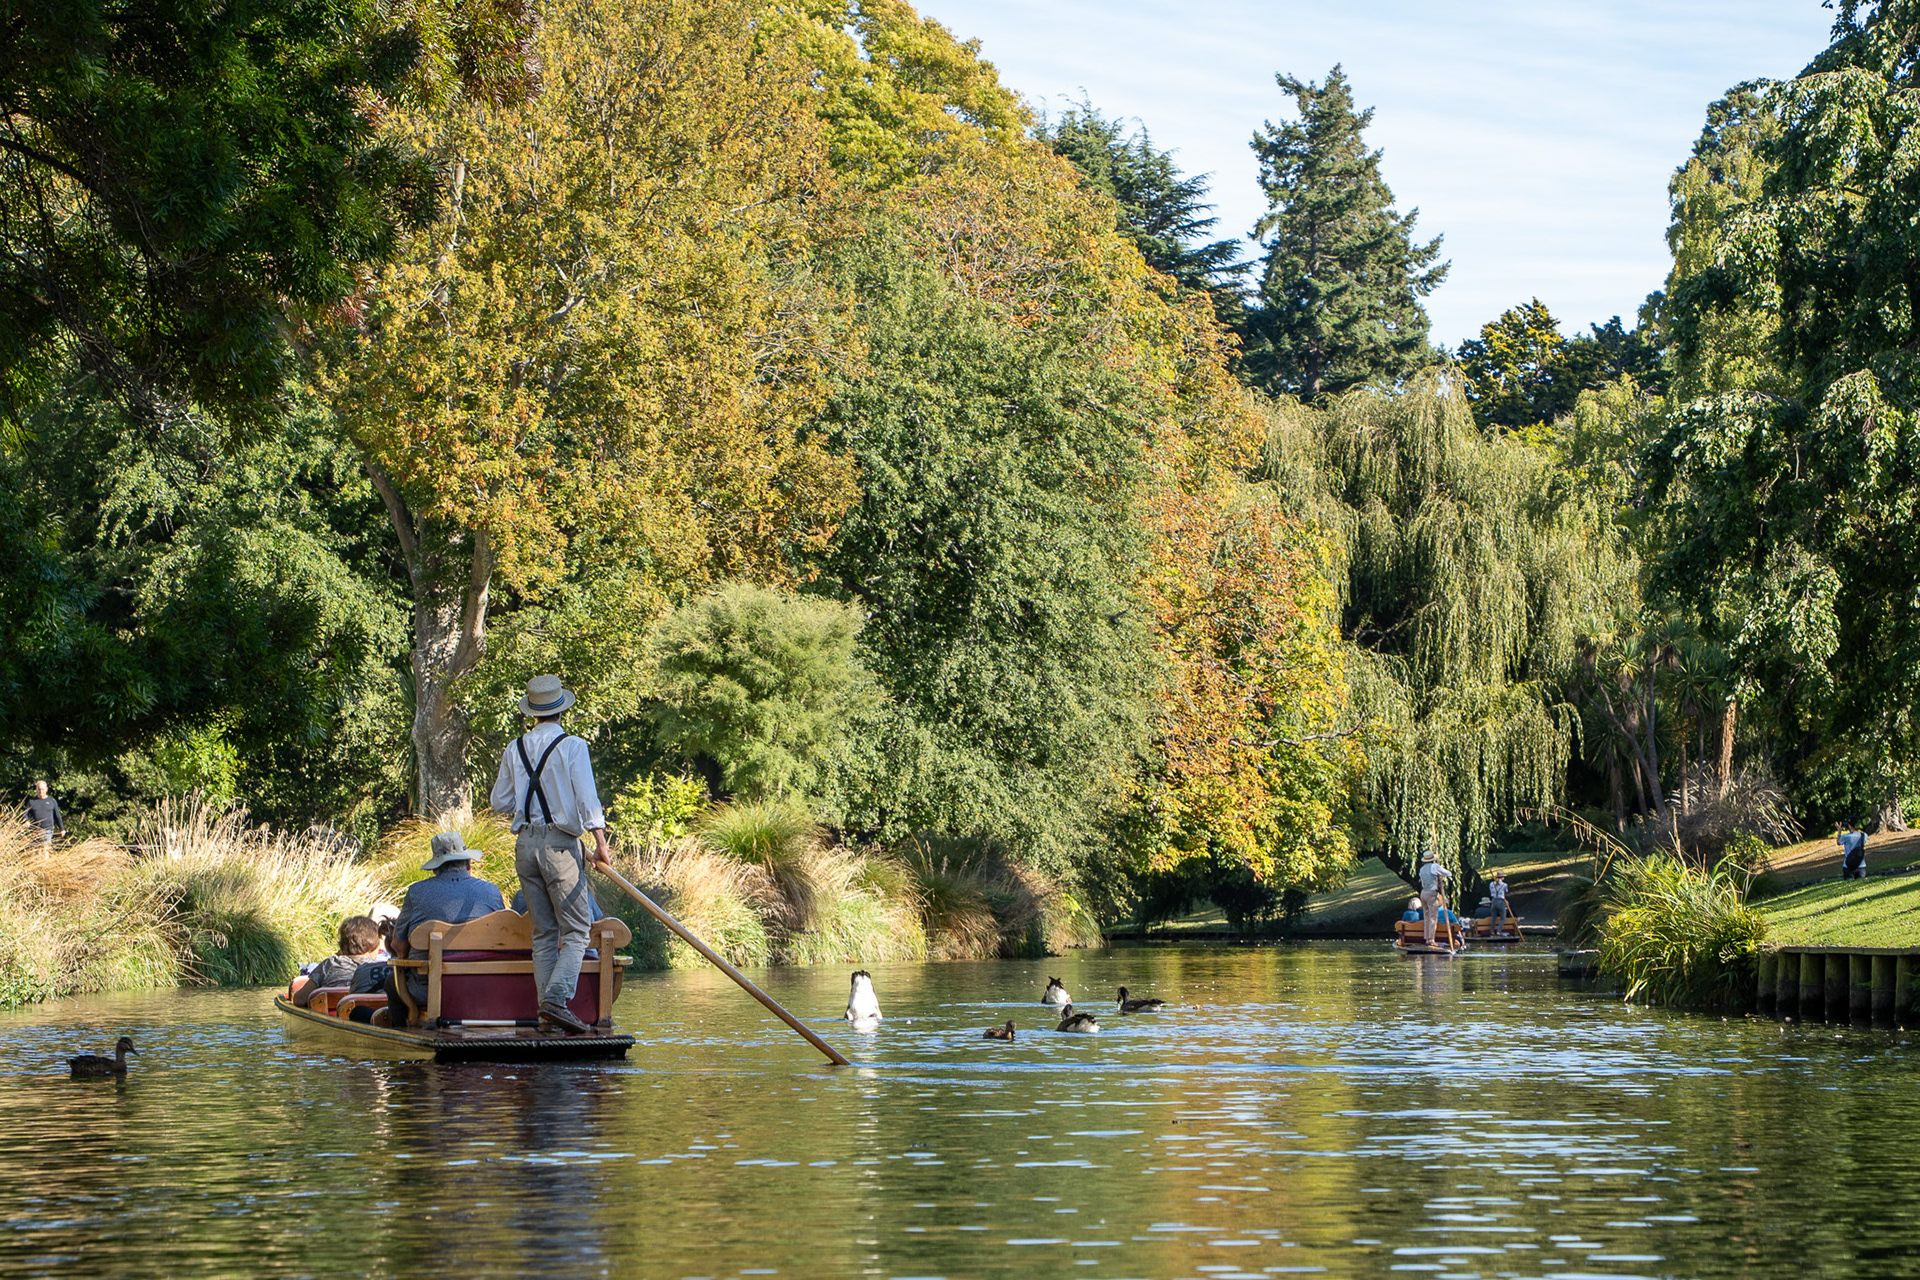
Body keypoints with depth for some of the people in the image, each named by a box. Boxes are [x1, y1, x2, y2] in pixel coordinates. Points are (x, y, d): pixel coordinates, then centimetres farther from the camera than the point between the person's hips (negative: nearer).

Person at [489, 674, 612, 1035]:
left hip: (525, 843, 5)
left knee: (544, 933, 10)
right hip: (560, 844, -5)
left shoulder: (515, 749, 8)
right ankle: (556, 1000, -20)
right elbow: (587, 798, -14)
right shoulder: (572, 746, -6)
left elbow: (499, 803, 13)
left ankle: (547, 1015, 6)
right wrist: (601, 844, -14)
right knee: (576, 931, -1)